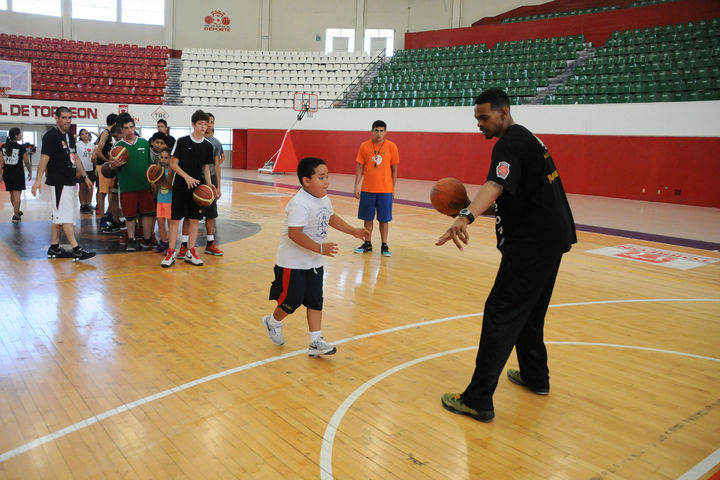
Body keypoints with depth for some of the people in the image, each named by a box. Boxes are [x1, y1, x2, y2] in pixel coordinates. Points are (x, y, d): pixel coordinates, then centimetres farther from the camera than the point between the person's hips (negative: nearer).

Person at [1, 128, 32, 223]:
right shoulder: (21, 148, -10)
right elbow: (26, 162, -5)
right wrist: (30, 172, 10)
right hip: (18, 173, -5)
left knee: (12, 194, 19)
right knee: (17, 194, -2)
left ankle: (17, 211, 36)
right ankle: (15, 216, -3)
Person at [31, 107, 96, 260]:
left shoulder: (70, 136, 16)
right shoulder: (51, 135, -10)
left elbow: (75, 158, 23)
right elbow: (44, 158, -18)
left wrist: (84, 176, 21)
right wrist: (38, 179, -25)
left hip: (70, 181, 9)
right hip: (58, 182, -9)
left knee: (59, 216, 12)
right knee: (65, 216, -9)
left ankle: (54, 248, 19)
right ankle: (76, 250, -12)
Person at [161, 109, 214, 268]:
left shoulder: (208, 146, 5)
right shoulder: (182, 141, -5)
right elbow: (173, 164, -4)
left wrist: (209, 184, -3)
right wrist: (187, 177, -15)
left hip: (198, 187, 3)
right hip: (181, 186, -3)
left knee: (194, 219, 6)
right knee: (175, 219, -1)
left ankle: (190, 252, 16)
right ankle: (171, 253, 8)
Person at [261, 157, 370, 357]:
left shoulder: (324, 200, 4)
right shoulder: (299, 204, -26)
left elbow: (331, 218, 23)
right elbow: (294, 233, -32)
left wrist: (353, 231, 16)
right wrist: (319, 248, -35)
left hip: (314, 263, 8)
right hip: (293, 263, -8)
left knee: (315, 301, 8)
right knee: (292, 300, 4)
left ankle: (316, 342, 16)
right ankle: (273, 322, 35)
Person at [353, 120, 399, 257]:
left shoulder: (391, 147, -3)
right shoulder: (364, 146, 0)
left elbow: (394, 169, 3)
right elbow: (360, 167, 4)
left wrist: (393, 188, 2)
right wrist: (357, 186, -1)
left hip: (385, 190, -1)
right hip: (367, 189, 1)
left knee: (384, 219, 5)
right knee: (368, 218, 9)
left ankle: (384, 246, 16)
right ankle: (367, 244, 22)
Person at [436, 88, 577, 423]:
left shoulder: (510, 144, -14)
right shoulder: (525, 138, 18)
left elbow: (496, 184, -36)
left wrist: (467, 216, -52)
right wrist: (470, 209, 13)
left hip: (532, 242, -11)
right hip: (551, 237, 11)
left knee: (501, 316, -10)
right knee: (529, 312, 23)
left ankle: (478, 401, -6)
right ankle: (535, 376, 38)